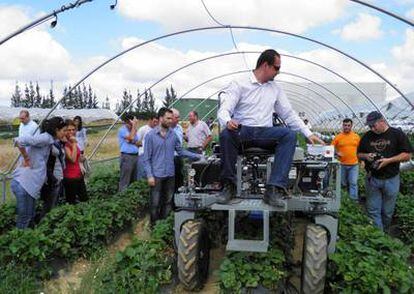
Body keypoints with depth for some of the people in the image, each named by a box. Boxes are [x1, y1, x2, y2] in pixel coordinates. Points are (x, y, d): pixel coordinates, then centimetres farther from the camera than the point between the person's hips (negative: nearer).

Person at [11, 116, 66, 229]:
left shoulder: (48, 140, 14)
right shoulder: (45, 137, -13)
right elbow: (20, 140, -26)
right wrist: (26, 159, -15)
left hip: (30, 183, 9)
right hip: (24, 184, -9)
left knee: (30, 217, 18)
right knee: (24, 219, 1)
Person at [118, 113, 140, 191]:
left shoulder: (133, 130, 15)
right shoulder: (122, 130, -8)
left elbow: (138, 143, 13)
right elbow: (131, 138, -22)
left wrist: (133, 142, -8)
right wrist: (134, 125, -13)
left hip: (135, 156, 8)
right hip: (127, 157, -8)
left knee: (134, 180, 13)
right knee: (125, 182, -5)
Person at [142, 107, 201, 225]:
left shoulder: (173, 134, 4)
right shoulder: (151, 135, -6)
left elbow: (180, 151, 10)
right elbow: (147, 158, -5)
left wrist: (198, 156, 3)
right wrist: (149, 175, -12)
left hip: (170, 174, 4)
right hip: (157, 175, -4)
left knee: (168, 202, 14)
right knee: (155, 203, 4)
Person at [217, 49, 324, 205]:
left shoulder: (275, 89, 18)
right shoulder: (239, 85, 2)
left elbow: (289, 114, 20)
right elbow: (224, 110, -9)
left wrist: (308, 134, 12)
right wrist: (227, 121, -34)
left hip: (265, 134, 4)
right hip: (242, 132, -3)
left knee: (289, 135, -26)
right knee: (226, 134, -37)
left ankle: (274, 189, -32)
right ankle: (228, 185, -21)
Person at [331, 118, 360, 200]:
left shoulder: (356, 136, 4)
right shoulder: (338, 137, -2)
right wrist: (337, 153, -17)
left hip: (354, 164, 0)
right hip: (342, 164, 0)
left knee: (353, 183, -3)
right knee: (343, 183, 13)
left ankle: (354, 199, 4)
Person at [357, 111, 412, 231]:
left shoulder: (397, 134, -4)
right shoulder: (367, 136, 5)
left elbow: (407, 155, -6)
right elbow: (359, 154, 14)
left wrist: (388, 160, -19)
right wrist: (366, 156, -9)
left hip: (391, 180, -2)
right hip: (372, 179, 2)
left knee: (387, 212, 10)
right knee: (373, 211, 3)